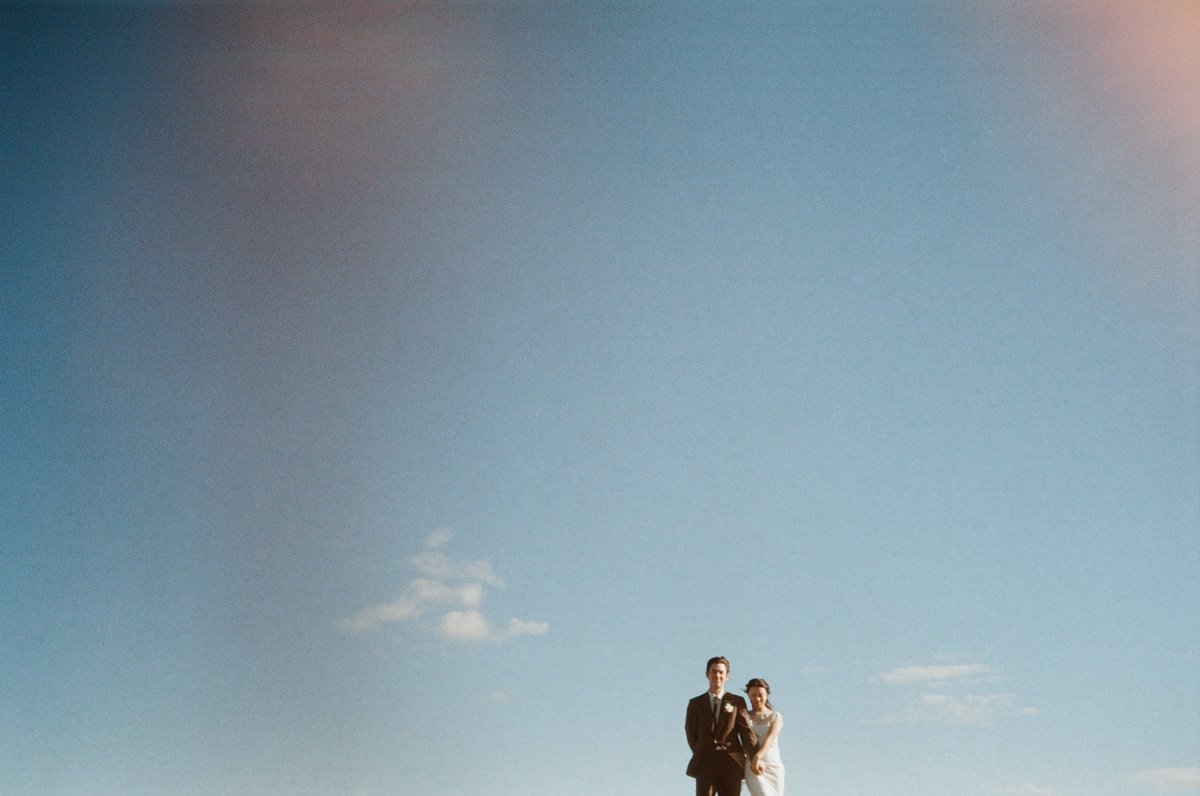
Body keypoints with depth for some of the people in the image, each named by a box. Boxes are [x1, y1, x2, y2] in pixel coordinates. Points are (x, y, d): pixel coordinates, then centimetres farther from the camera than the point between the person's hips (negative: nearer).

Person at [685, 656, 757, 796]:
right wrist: (701, 754, 2)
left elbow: (746, 731, 1)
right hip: (705, 764, 0)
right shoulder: (695, 703, 11)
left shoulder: (737, 702, 8)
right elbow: (691, 733, 12)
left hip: (731, 764, 0)